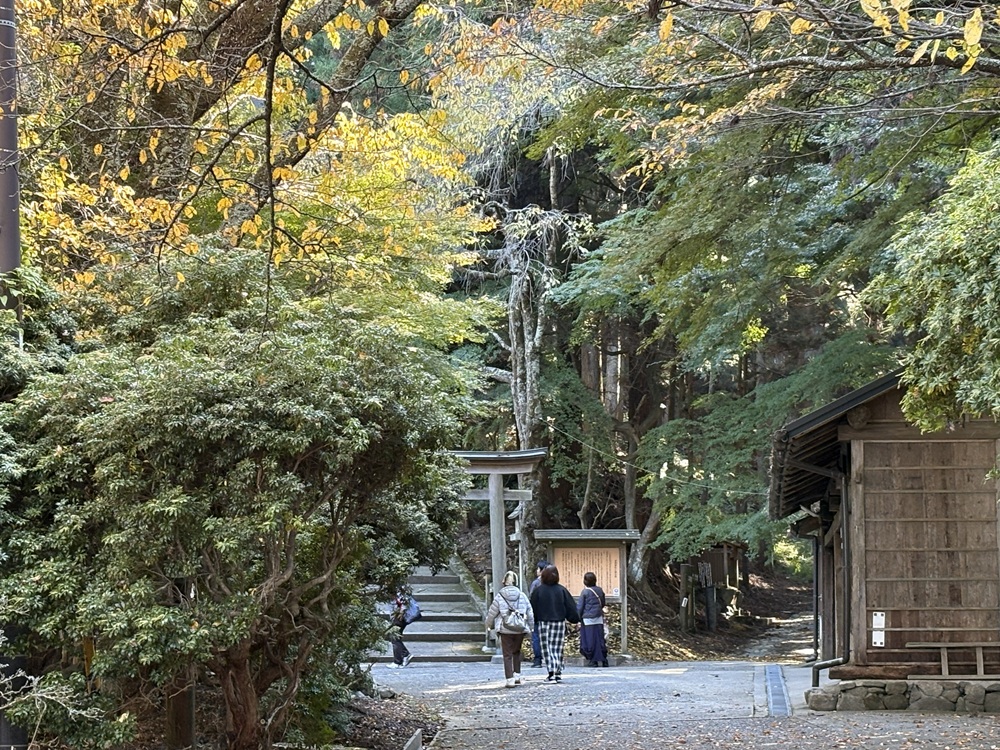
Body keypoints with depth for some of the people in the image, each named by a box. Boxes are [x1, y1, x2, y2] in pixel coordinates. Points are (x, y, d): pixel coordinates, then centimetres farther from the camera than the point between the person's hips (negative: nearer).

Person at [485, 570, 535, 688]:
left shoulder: (499, 596, -5)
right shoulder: (522, 595, 2)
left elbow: (492, 612, 4)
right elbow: (530, 613, 8)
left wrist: (488, 621, 26)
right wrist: (531, 627, 20)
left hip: (505, 630, -3)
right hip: (520, 629, 3)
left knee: (507, 655, 1)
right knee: (516, 652, 21)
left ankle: (510, 679, -7)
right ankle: (517, 676, 20)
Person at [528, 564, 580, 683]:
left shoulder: (538, 590, -7)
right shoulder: (561, 590, -1)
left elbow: (533, 607, -2)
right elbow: (571, 607, 3)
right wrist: (575, 619, 14)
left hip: (544, 623, -2)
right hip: (560, 623, 2)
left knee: (547, 649, 0)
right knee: (557, 649, 10)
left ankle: (551, 673, -14)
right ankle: (558, 674, 8)